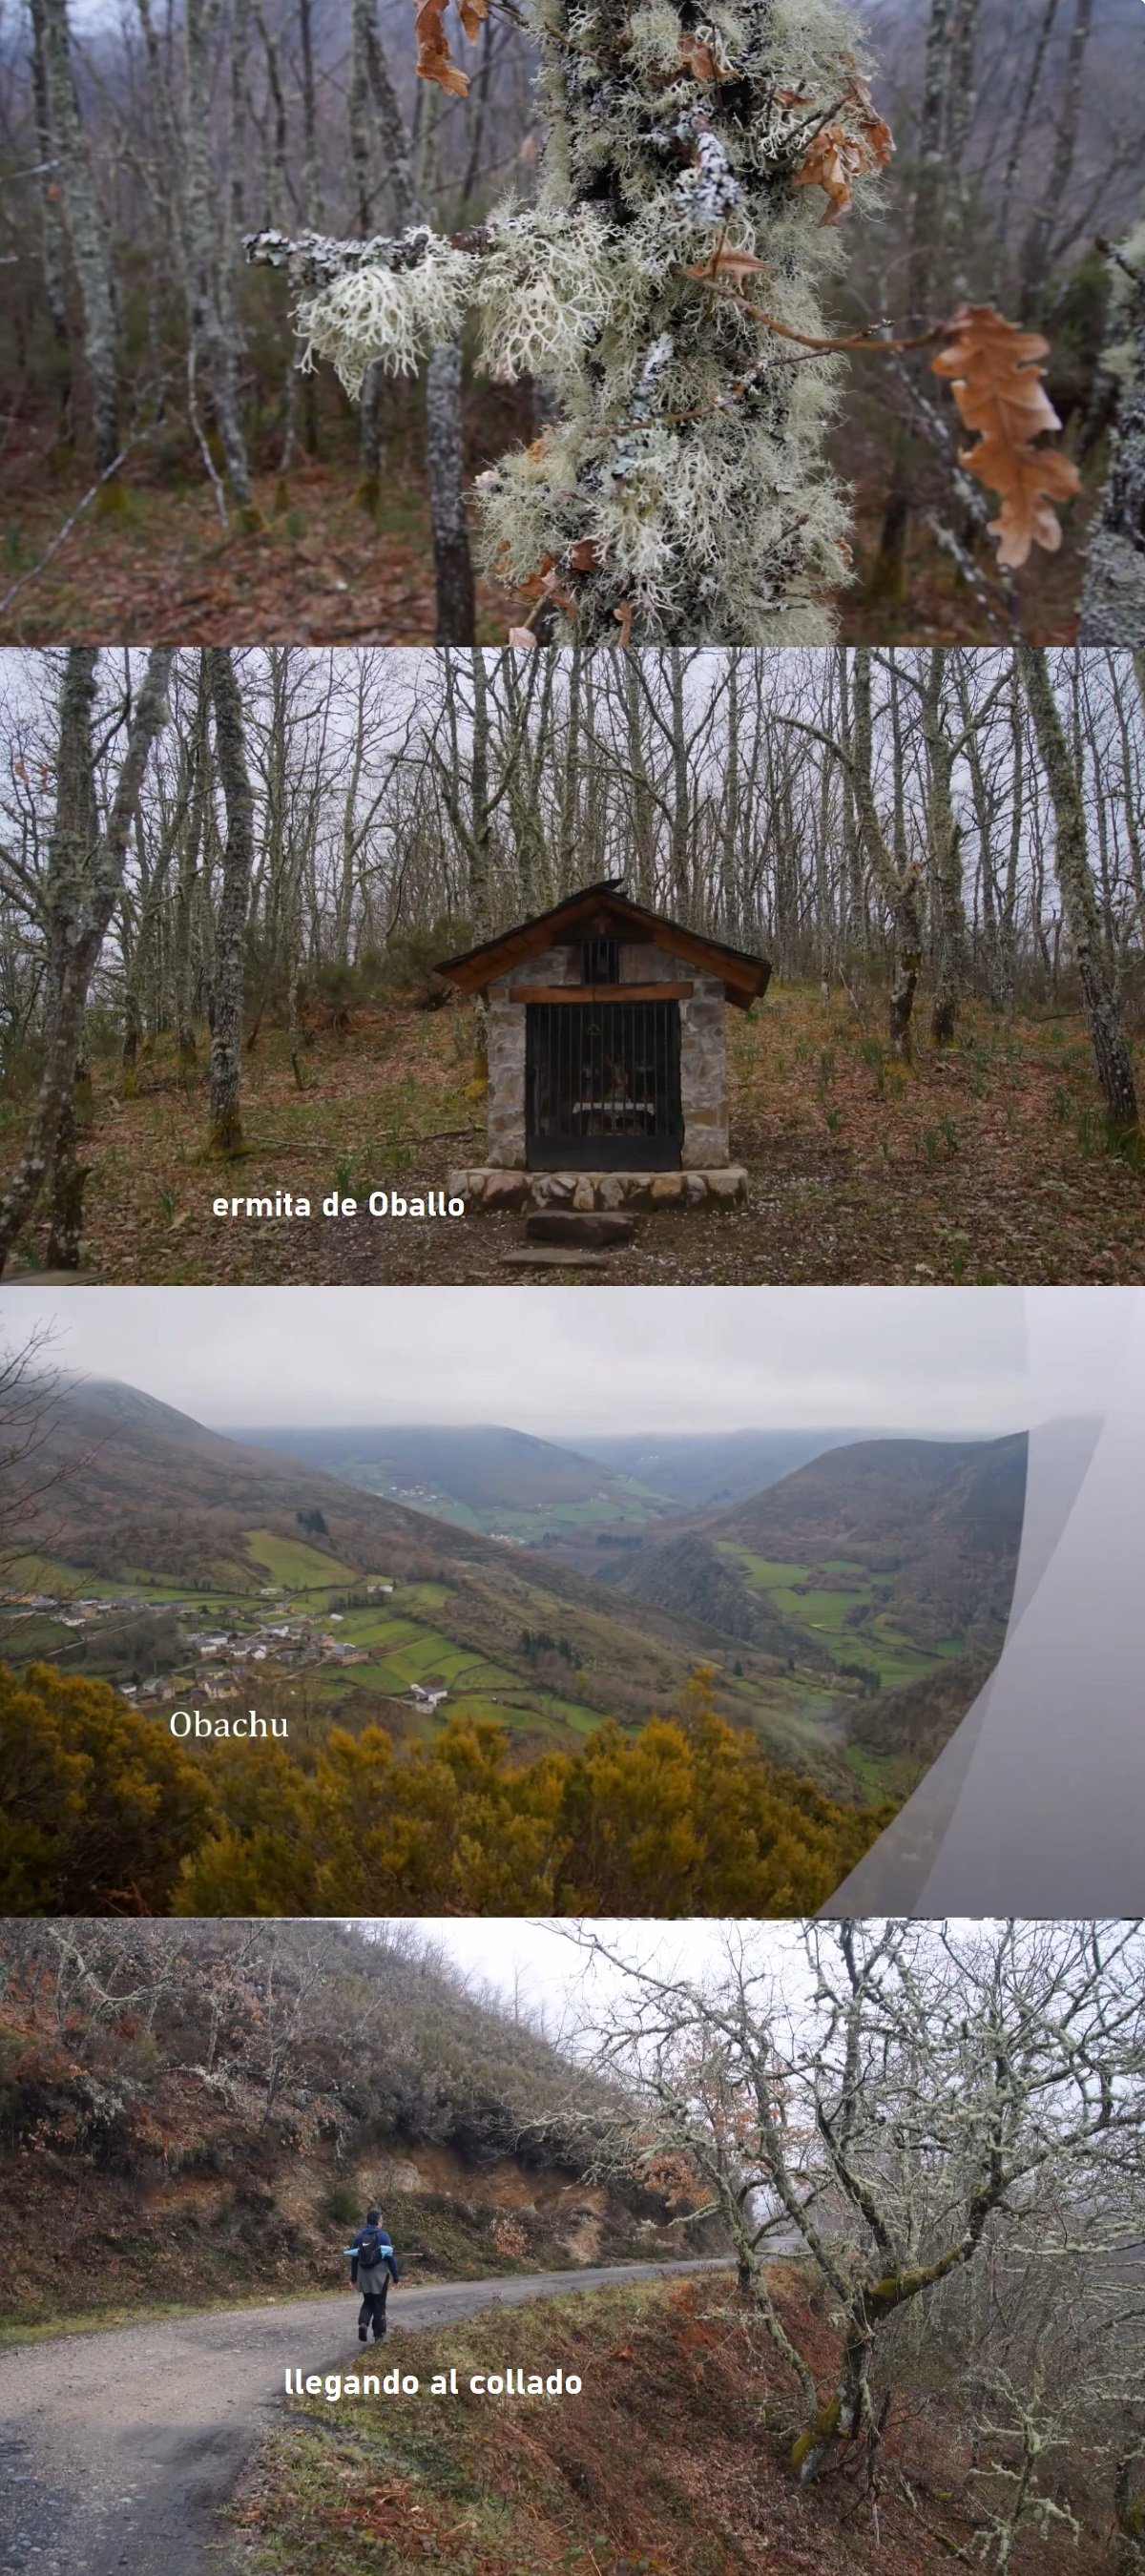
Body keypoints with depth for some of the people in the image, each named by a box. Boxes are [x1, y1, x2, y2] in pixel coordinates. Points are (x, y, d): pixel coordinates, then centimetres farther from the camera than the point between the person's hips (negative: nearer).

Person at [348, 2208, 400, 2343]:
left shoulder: (359, 2236, 2)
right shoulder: (383, 2236, -10)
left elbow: (354, 2258, 7)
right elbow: (391, 2257, -10)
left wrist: (354, 2277, 15)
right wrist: (395, 2276, -2)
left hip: (364, 2276, 3)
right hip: (380, 2276, -3)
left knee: (367, 2302, 20)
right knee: (379, 2305, 9)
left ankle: (363, 2323, -5)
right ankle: (378, 2335, 11)